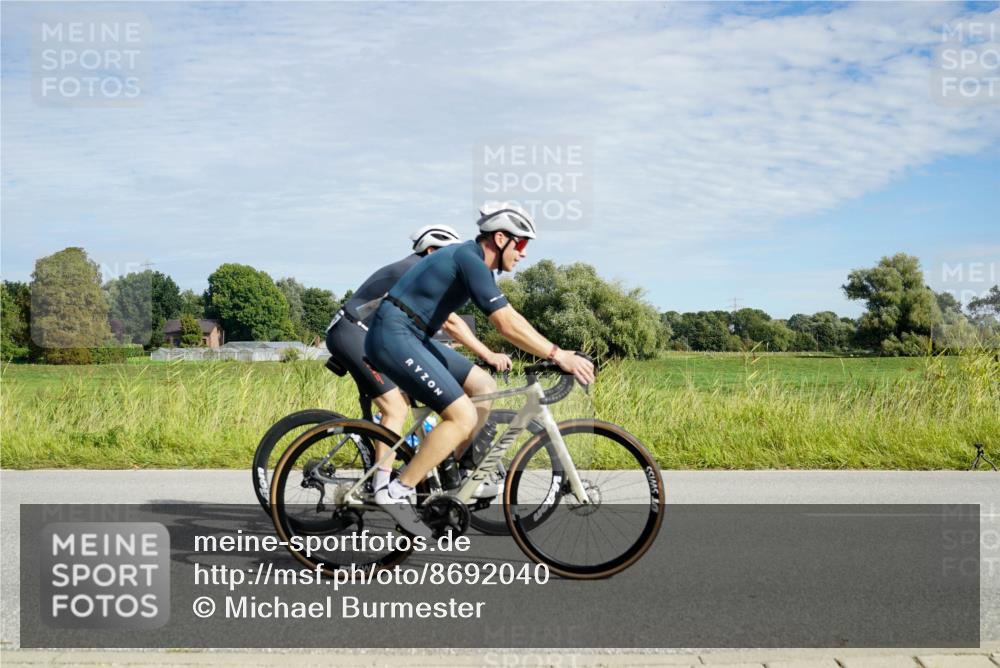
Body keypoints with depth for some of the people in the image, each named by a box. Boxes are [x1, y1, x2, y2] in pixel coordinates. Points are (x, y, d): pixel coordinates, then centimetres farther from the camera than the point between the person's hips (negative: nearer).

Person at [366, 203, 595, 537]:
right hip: (393, 336, -10)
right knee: (464, 416, -15)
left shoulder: (474, 261, 14)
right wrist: (558, 355, -21)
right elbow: (507, 325, -24)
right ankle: (396, 493, -10)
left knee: (484, 387, 10)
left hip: (412, 337, 10)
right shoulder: (471, 261, -18)